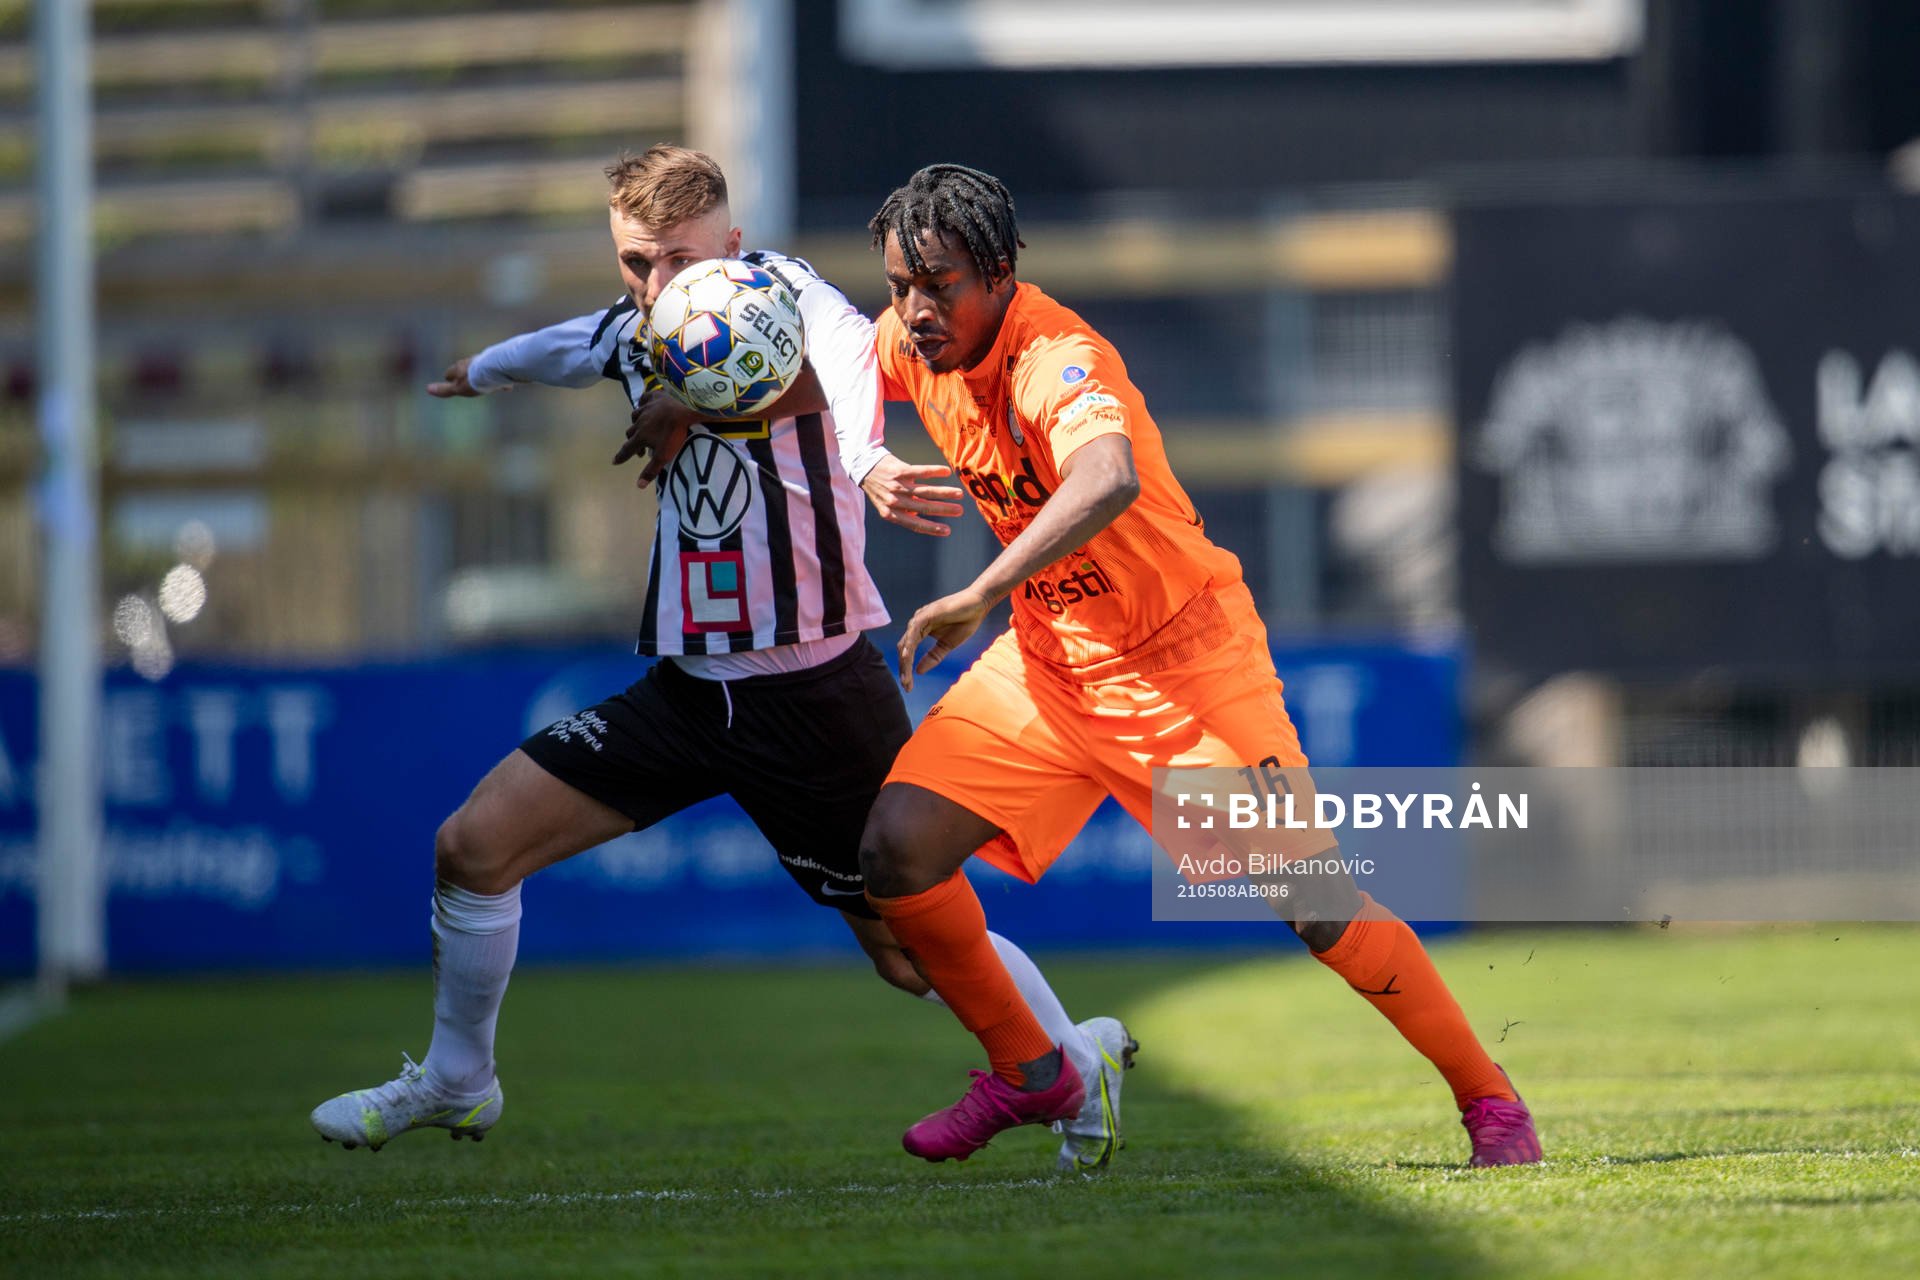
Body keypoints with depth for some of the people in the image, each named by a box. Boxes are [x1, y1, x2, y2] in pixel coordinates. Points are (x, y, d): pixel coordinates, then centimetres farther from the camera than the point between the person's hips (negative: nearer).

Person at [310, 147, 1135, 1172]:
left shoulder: (783, 297, -18)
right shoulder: (634, 334, 2)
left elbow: (845, 351, -43)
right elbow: (561, 348, 28)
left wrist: (869, 463, -66)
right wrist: (479, 370, 50)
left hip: (815, 692, -6)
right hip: (689, 689, 6)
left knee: (913, 954, 2)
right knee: (472, 846, 0)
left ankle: (1081, 1061, 31)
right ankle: (452, 1084, 23)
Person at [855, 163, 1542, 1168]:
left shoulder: (1058, 359, -28)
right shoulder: (912, 343, -5)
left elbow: (1111, 481, -52)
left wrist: (982, 595, -54)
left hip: (1181, 659, -7)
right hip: (1049, 660, 7)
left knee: (1319, 907, -10)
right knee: (894, 848, -9)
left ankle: (1488, 1098, 7)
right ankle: (1026, 1072, 10)